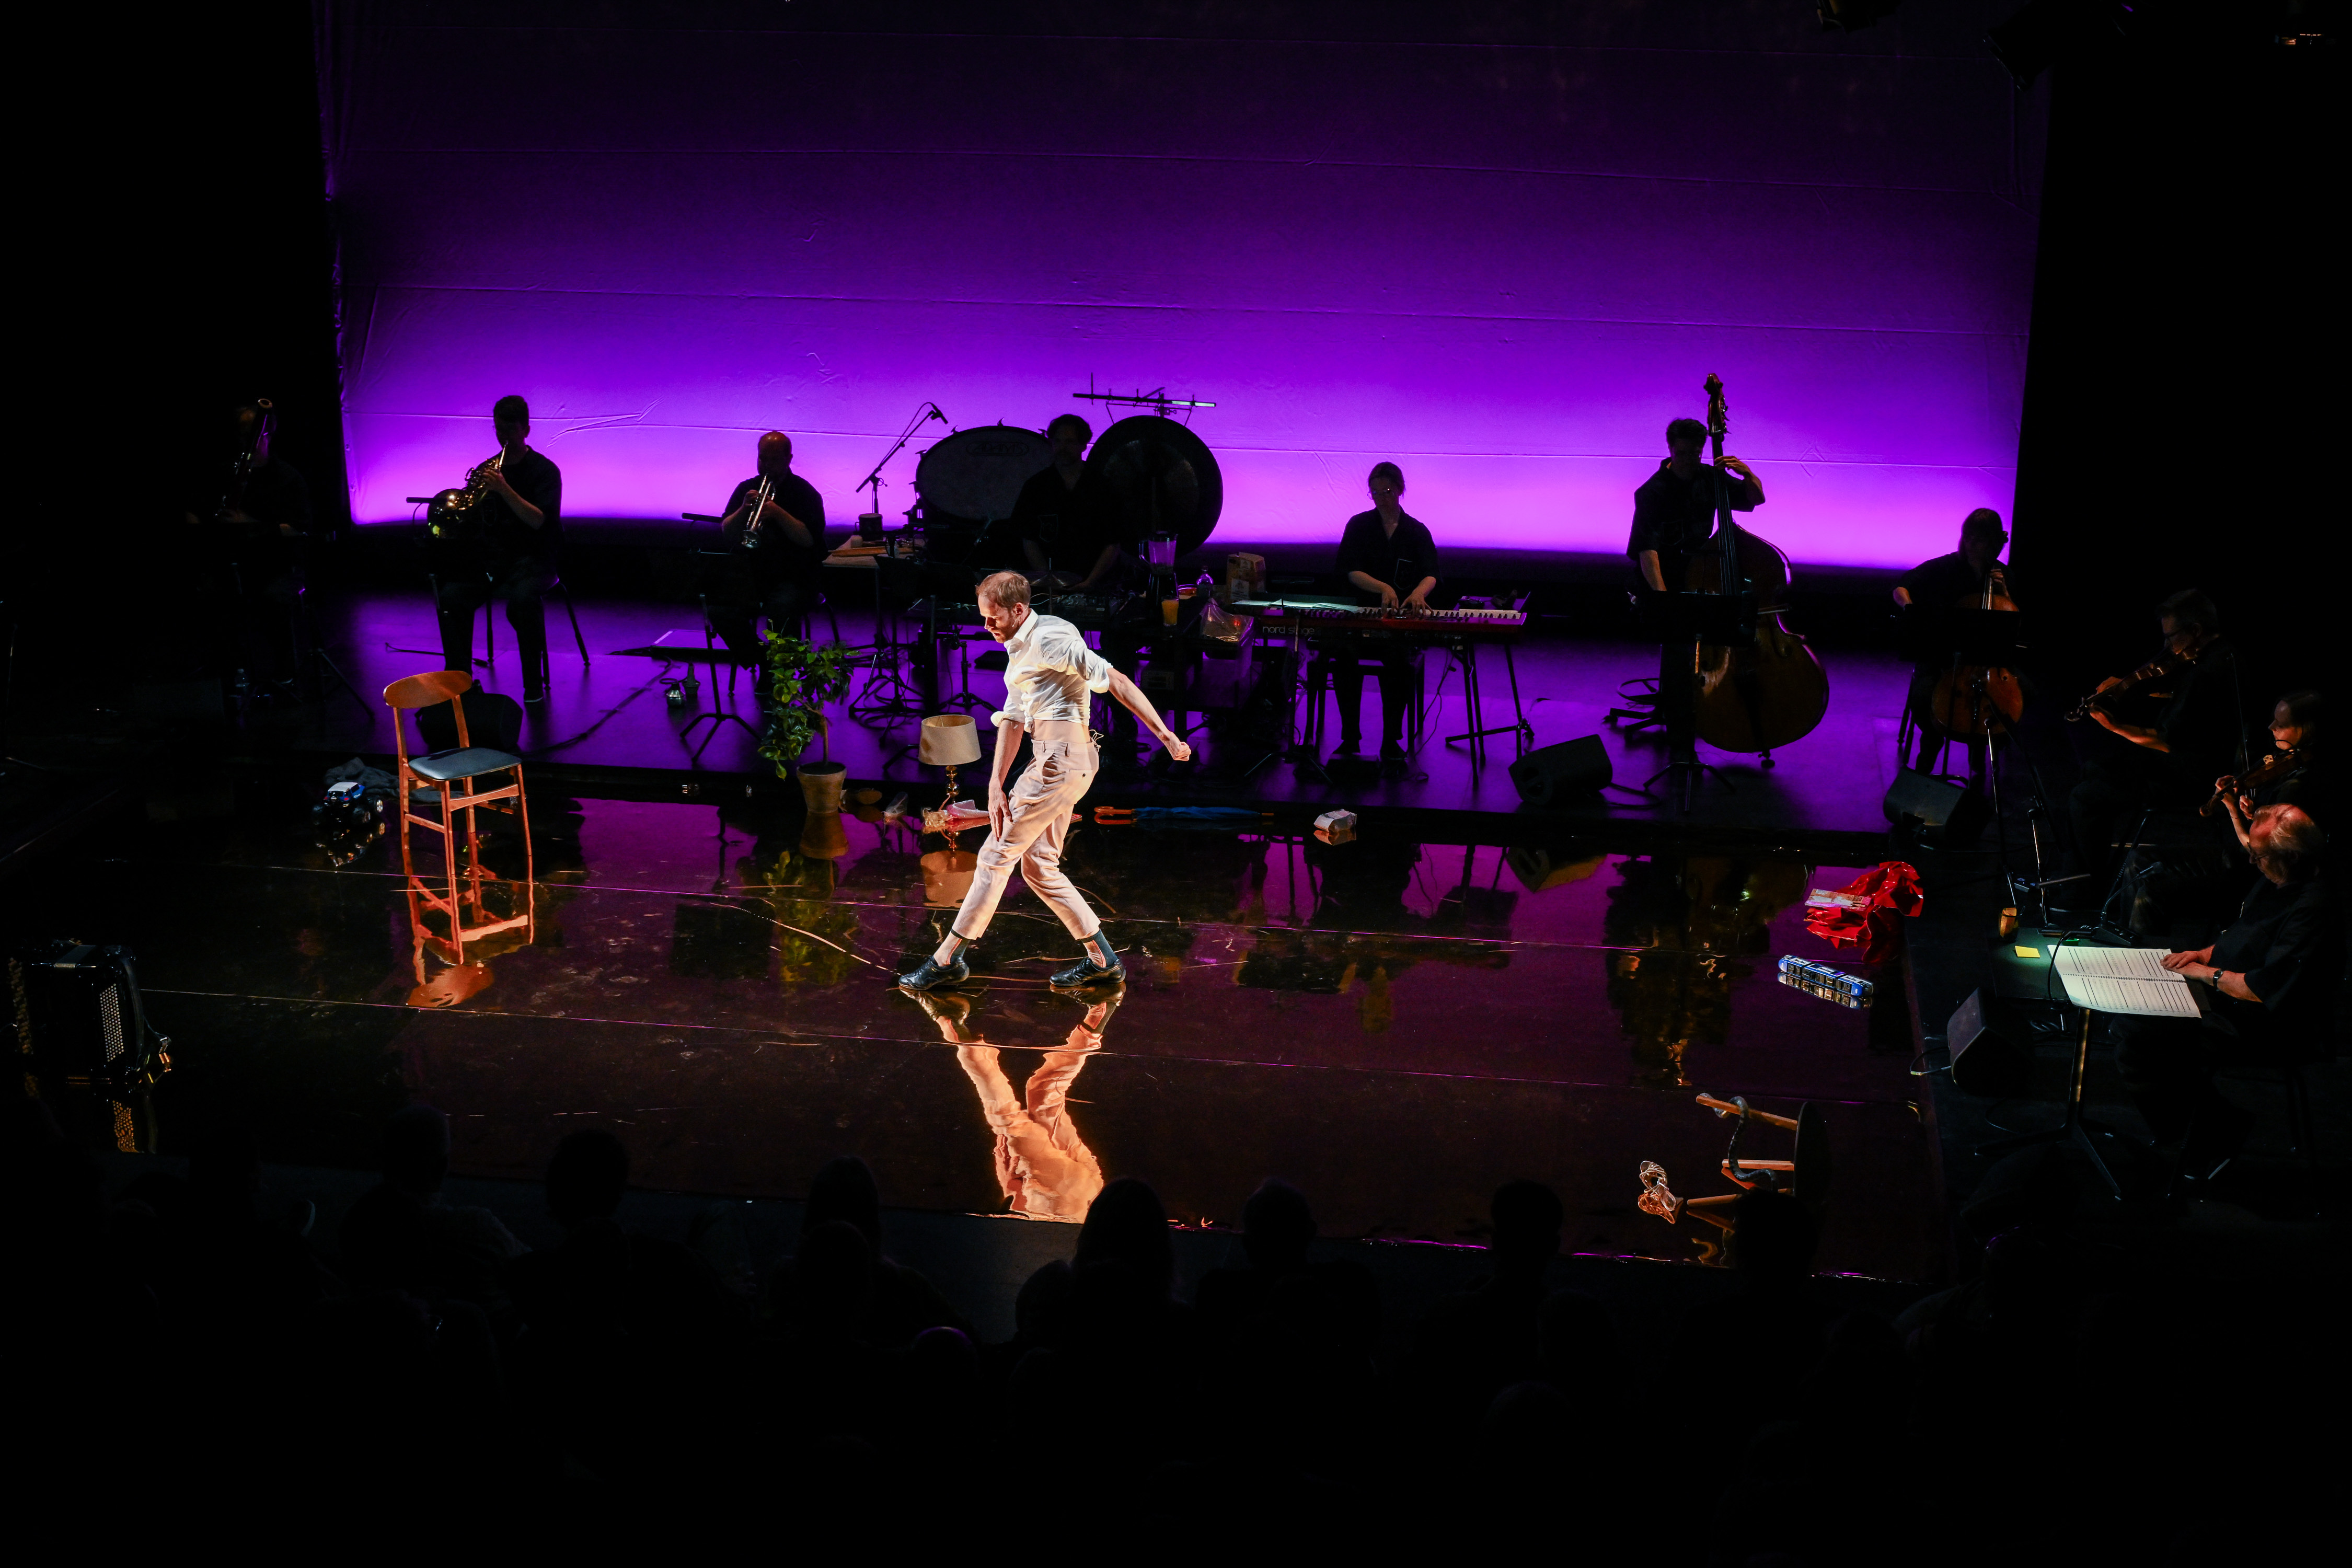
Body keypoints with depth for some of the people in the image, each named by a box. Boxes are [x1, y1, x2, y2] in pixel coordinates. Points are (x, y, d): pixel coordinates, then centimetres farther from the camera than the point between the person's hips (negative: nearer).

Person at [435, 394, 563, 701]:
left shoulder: (545, 470, -3)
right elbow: (474, 517, 15)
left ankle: (534, 683, -21)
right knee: (451, 596, -23)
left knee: (523, 599, -36)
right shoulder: (487, 469, 13)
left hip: (532, 558, -5)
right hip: (492, 556, 5)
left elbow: (538, 521, -17)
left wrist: (504, 490, -28)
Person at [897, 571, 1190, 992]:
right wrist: (996, 786, 8)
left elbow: (1117, 682, -14)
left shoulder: (1050, 639, -12)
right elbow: (1012, 721, 17)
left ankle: (948, 960, 4)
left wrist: (1165, 734, -16)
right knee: (1038, 866, 12)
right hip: (1051, 759, 10)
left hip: (1061, 759, -10)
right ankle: (1103, 960, 17)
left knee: (997, 854, -4)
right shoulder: (1021, 652, 19)